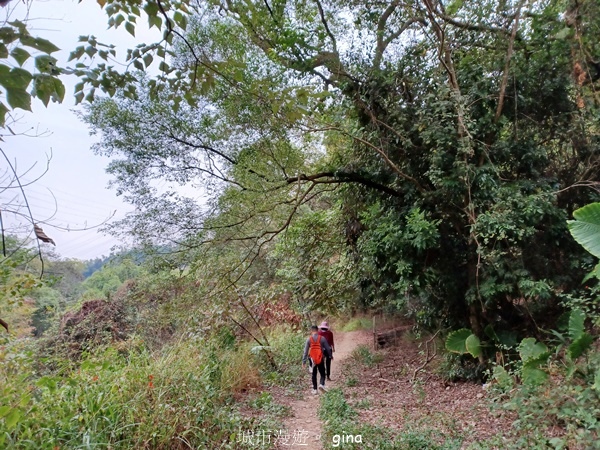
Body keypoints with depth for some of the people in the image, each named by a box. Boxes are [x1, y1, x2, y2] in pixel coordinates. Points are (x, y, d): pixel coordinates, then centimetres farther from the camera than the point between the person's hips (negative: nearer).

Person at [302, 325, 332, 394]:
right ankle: (321, 384, -14)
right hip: (321, 359, -1)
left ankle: (314, 389, 14)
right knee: (322, 374, 10)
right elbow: (328, 348, -1)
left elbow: (306, 351, -4)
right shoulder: (322, 338, -6)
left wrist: (304, 361, 0)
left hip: (313, 359, 1)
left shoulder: (309, 339, -4)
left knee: (314, 375, 14)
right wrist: (330, 356, 14)